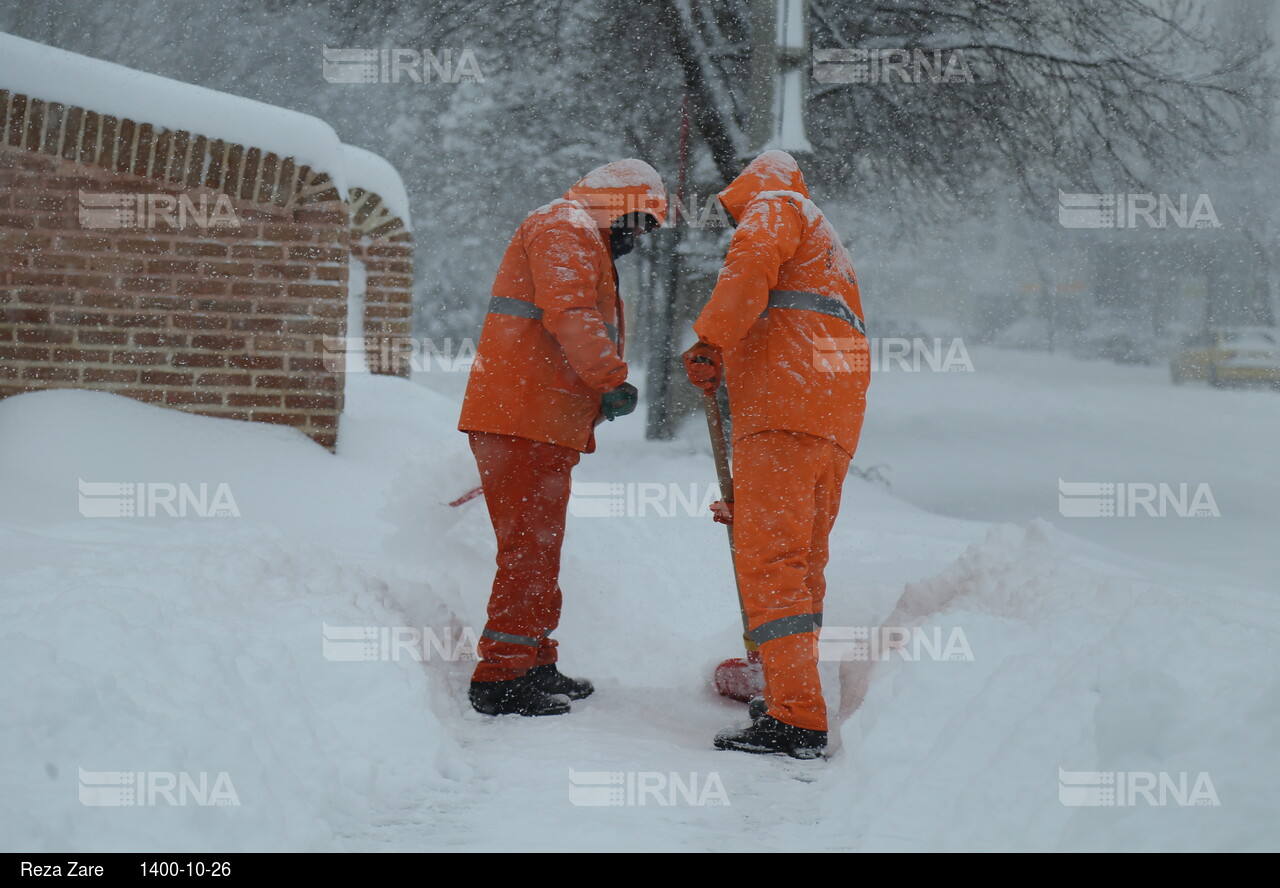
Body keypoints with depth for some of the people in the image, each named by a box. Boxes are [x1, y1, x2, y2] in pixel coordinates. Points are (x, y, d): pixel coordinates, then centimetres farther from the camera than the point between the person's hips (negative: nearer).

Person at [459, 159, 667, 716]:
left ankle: (533, 667, 27)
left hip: (545, 426, 11)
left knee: (540, 547, 17)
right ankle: (499, 677, -10)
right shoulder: (564, 228, -7)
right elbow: (569, 316, -22)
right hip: (522, 420, -11)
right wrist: (612, 380, -28)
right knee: (529, 546, -11)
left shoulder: (586, 243, 28)